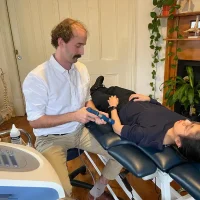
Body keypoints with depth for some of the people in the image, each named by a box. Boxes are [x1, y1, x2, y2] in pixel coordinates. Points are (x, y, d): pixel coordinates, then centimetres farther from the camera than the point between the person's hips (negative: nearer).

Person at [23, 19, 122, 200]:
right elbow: (35, 121, -17)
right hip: (51, 138, -5)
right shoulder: (36, 78, -21)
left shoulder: (82, 69, 0)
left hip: (80, 131, 6)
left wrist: (95, 113, -11)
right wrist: (73, 116, -25)